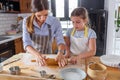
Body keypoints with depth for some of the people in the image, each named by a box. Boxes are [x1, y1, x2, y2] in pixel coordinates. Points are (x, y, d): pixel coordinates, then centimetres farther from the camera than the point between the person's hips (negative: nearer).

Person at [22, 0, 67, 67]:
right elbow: (26, 43, -17)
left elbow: (60, 40, -13)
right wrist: (38, 55, -35)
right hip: (31, 55, 1)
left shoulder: (55, 22, -12)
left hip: (47, 56, -1)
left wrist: (60, 52, -34)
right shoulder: (27, 21, -12)